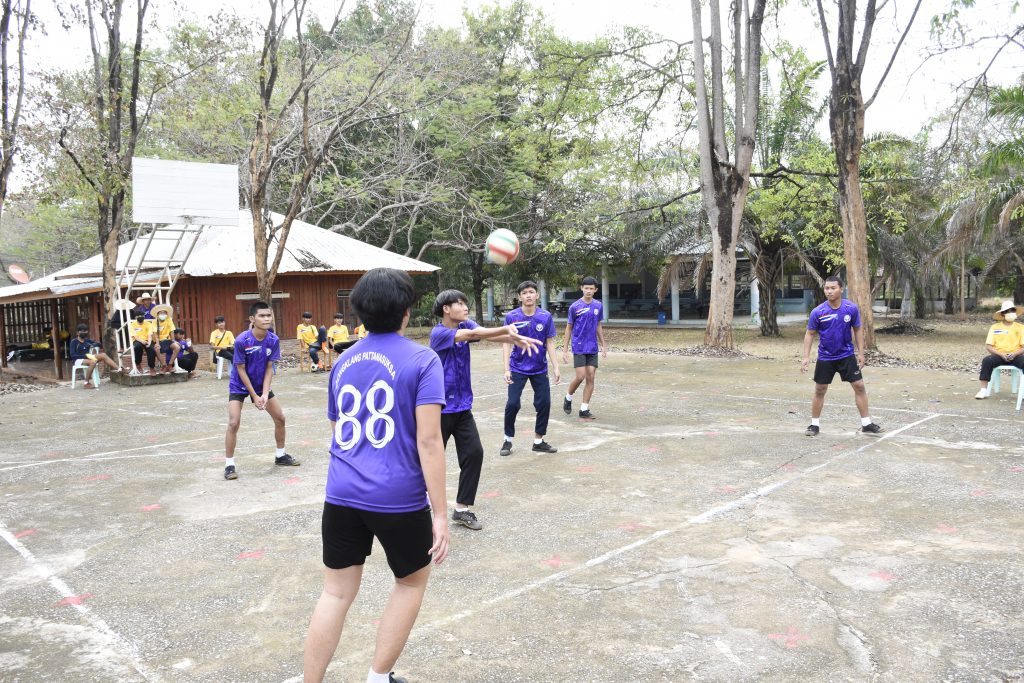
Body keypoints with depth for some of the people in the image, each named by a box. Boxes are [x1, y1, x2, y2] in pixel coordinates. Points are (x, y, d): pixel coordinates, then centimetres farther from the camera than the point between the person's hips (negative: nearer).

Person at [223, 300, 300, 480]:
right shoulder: (242, 341, -26)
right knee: (233, 423, -16)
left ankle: (280, 456, 24)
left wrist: (265, 394, -19)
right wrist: (254, 396, -17)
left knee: (280, 418, 5)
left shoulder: (274, 340, -15)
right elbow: (241, 370, -18)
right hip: (239, 386, -4)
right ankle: (229, 464, -2)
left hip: (261, 385, 5)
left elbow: (269, 368, -9)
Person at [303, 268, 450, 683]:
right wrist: (439, 513, -12)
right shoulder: (422, 361, -8)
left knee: (336, 592, 14)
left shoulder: (343, 362, 10)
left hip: (341, 495, 5)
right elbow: (428, 440, -15)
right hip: (398, 499, -4)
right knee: (411, 582, 19)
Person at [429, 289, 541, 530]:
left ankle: (462, 508, 11)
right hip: (441, 408, -6)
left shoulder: (466, 325, 3)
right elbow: (473, 335, -31)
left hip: (463, 406, 6)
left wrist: (515, 338, -35)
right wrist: (507, 329, -39)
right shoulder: (438, 333, -16)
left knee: (474, 453, -1)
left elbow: (487, 334, -16)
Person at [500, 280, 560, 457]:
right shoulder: (511, 317, -8)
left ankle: (538, 441, 19)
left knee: (544, 403, 2)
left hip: (540, 369, 2)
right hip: (518, 368, -2)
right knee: (512, 404, -7)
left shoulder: (546, 317, -4)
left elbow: (550, 343, 0)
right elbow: (506, 344, -5)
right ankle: (508, 440, 12)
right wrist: (506, 369, -12)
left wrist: (556, 368, -5)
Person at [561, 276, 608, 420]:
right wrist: (565, 349, -2)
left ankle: (584, 410, 8)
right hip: (578, 347, -4)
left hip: (593, 348, 4)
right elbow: (569, 328, 0)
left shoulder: (598, 305, 4)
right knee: (580, 376, -9)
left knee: (591, 378, 1)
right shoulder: (575, 306, -7)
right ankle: (568, 399, 19)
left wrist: (603, 345, 14)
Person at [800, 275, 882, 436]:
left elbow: (857, 330, 3)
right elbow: (810, 334, -4)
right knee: (820, 390, 4)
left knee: (859, 386, 0)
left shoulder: (852, 308, -10)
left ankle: (866, 424, 11)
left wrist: (860, 353, 0)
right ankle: (815, 424, 17)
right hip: (825, 358, -1)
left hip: (847, 355, 1)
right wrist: (806, 357, -10)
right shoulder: (818, 312, -13)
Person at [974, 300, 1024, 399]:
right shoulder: (995, 327, 8)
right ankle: (983, 390, -31)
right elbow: (988, 346, 1)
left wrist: (1014, 354, -16)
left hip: (1015, 356, 0)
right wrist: (1001, 354, -15)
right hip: (999, 355, 0)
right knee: (987, 360, -32)